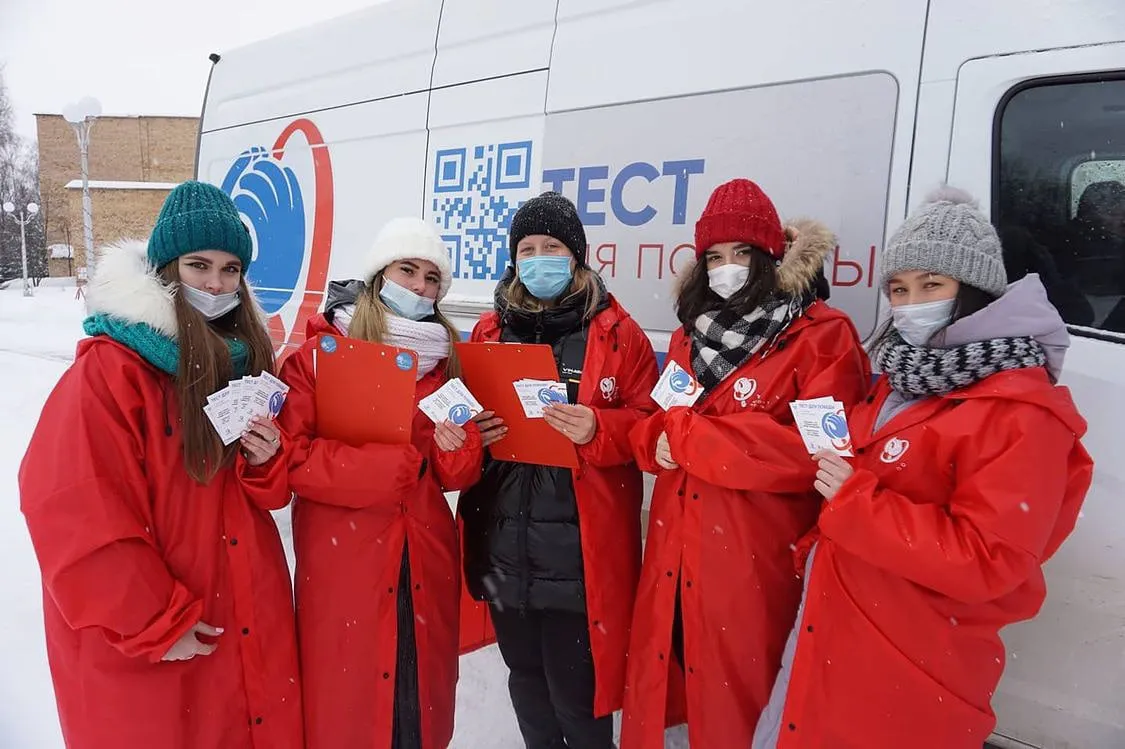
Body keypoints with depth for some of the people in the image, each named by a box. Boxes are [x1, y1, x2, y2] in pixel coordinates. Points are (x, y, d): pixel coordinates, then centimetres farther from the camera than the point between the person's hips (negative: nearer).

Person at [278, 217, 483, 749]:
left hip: (425, 560, 4)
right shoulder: (319, 353, -5)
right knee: (344, 703, 9)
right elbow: (296, 459, -14)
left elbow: (459, 474, 9)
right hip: (342, 561, -4)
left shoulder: (447, 359, 9)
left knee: (421, 698, 15)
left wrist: (456, 449, -14)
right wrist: (398, 465, -18)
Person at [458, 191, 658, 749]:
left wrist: (598, 429, -22)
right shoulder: (490, 330, 8)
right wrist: (471, 430, -8)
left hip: (580, 549, -4)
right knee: (525, 676, 20)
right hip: (503, 542, 5)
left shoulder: (616, 332, -3)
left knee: (576, 689, 4)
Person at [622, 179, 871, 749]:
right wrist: (658, 435, -12)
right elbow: (651, 430, 13)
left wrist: (687, 435, -18)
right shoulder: (689, 335, 12)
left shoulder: (822, 336, -8)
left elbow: (815, 448, -21)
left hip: (755, 568, -5)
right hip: (675, 556, 6)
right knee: (654, 695, 18)